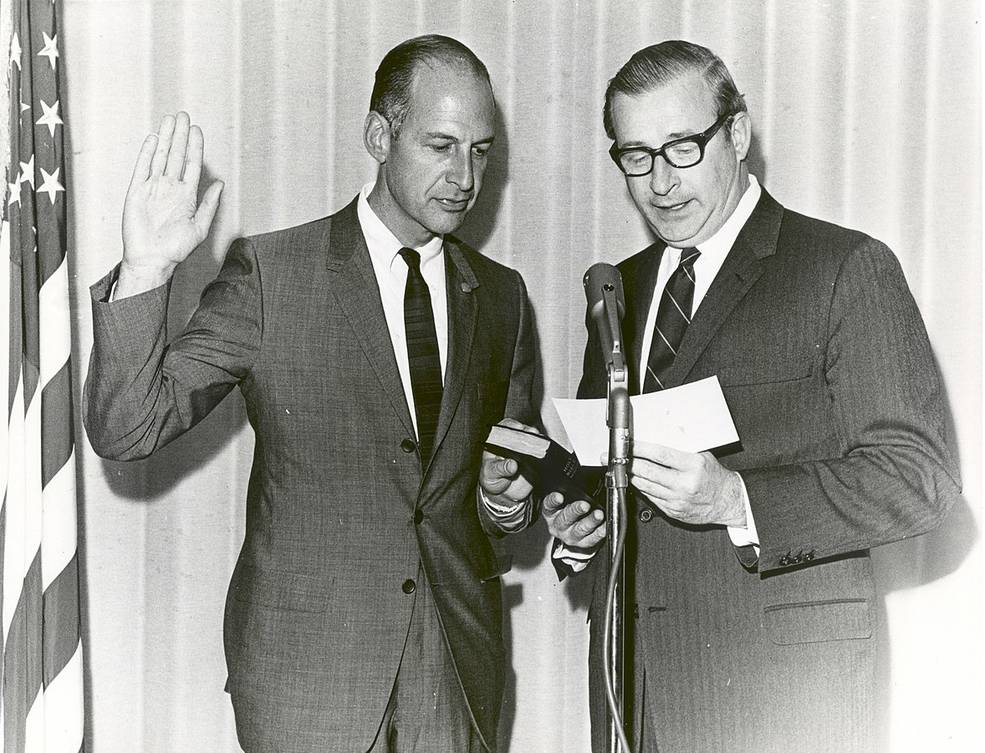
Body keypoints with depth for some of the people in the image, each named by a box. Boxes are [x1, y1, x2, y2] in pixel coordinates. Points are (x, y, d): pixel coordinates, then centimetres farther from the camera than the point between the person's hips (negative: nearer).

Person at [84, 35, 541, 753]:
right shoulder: (269, 273, -6)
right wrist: (144, 275, -23)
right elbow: (125, 430, -11)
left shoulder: (500, 295, 8)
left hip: (458, 666, 4)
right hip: (308, 663, -3)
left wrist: (511, 499, -3)